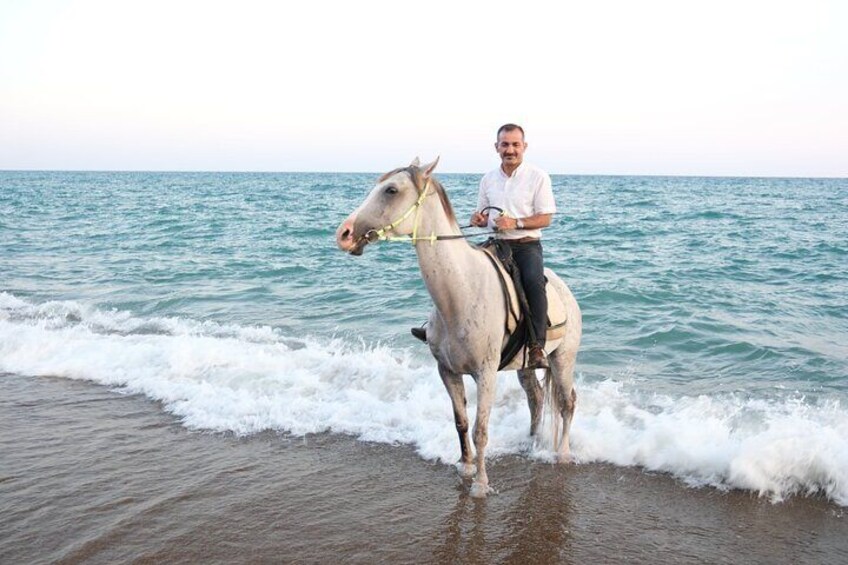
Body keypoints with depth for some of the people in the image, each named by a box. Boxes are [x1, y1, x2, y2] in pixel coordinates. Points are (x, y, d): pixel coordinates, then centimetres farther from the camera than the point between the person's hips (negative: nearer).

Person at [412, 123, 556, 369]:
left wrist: (516, 223, -20)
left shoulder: (538, 177, -2)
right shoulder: (488, 179, 12)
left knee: (534, 282, -33)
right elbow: (483, 216, 20)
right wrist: (478, 219, -5)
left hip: (527, 245, -5)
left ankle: (536, 346, -30)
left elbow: (545, 218, -4)